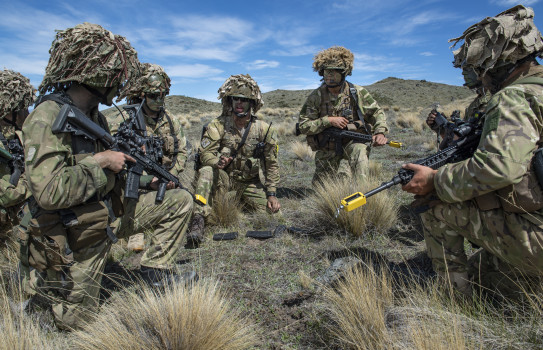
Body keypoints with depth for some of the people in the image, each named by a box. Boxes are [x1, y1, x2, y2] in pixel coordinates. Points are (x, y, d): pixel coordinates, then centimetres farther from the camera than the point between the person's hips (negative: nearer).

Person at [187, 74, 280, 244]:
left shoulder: (264, 129, -7)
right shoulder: (218, 125, -9)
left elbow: (272, 165, -1)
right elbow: (205, 153, -14)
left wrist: (271, 194, -7)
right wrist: (217, 162, -39)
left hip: (249, 183, 3)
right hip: (223, 178, -3)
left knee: (271, 208, -8)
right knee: (206, 171, -32)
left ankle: (243, 200, 23)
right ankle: (199, 219, -29)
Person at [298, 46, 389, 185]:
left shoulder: (357, 92, -4)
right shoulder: (316, 96, -5)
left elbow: (377, 113, 6)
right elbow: (303, 125, -9)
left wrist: (380, 132, -13)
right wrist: (328, 120, -19)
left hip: (352, 143, -1)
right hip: (327, 151, 1)